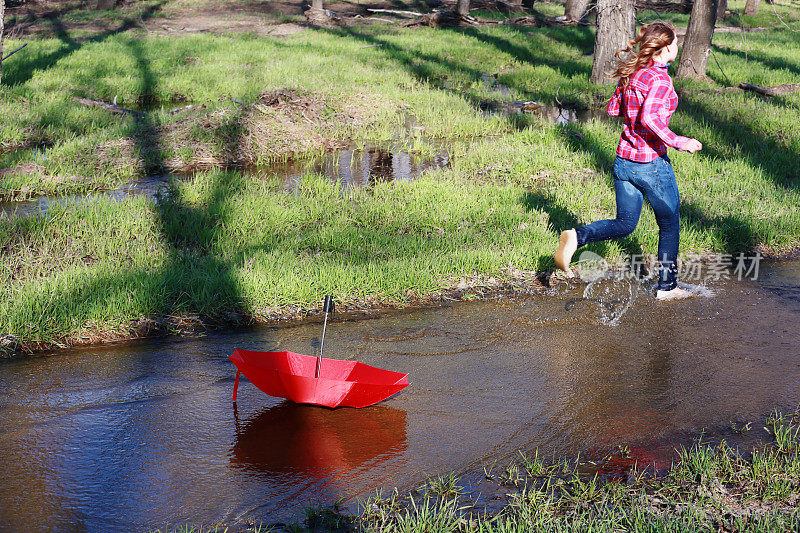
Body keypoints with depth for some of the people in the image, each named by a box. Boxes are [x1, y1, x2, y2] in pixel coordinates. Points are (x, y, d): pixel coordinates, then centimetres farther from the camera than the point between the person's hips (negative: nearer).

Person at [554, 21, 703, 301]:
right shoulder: (659, 79, -19)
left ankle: (576, 237, -6)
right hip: (651, 164, -7)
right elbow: (649, 120, -31)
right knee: (669, 225, 13)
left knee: (624, 224, 17)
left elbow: (613, 108, 14)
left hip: (624, 160, 7)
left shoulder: (632, 73, 4)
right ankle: (667, 286, 23)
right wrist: (678, 142, -23)